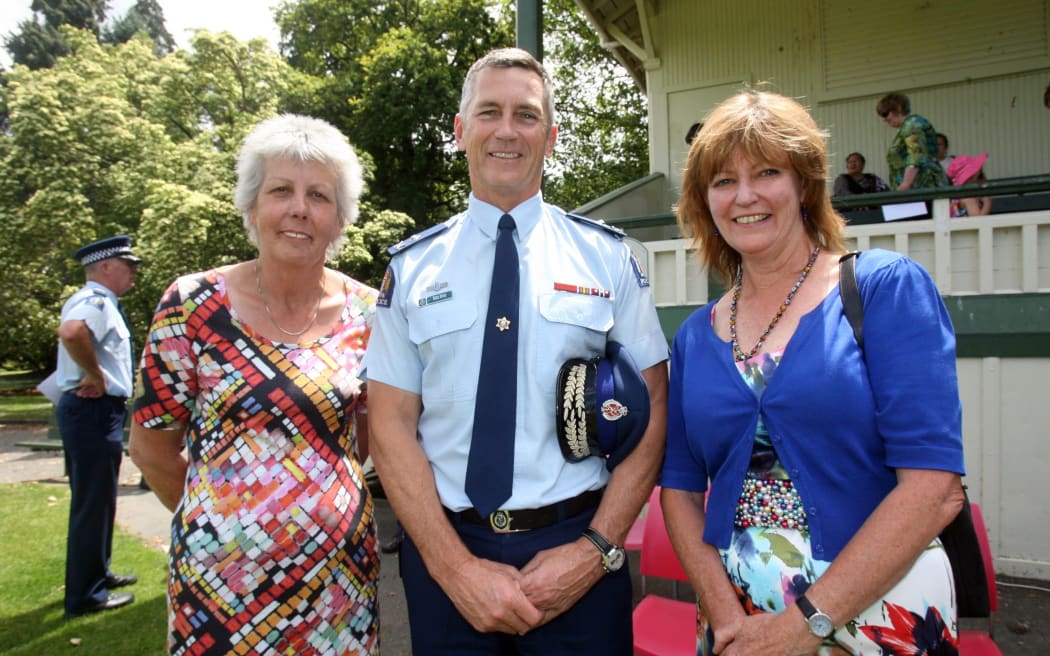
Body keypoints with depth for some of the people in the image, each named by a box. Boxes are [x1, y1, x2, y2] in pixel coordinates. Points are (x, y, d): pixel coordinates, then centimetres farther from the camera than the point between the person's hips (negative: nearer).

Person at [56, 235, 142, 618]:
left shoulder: (93, 301, 16)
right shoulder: (96, 301, -16)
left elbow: (76, 333, 30)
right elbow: (71, 332, -38)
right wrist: (96, 376, -25)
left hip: (91, 410, 11)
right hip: (94, 410, -11)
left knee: (95, 500, 21)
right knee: (93, 503, -2)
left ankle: (97, 574, 35)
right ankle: (85, 594, 8)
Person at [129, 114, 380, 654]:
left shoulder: (365, 312, -4)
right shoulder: (192, 304, -9)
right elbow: (151, 447, 0)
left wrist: (319, 499, 10)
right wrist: (220, 514, 7)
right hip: (222, 572, -2)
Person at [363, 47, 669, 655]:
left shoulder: (608, 256, -1)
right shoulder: (412, 267, 0)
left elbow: (652, 410, -2)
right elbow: (392, 426, -3)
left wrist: (597, 549, -11)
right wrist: (455, 566, -11)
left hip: (576, 547, 0)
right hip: (443, 548, 1)